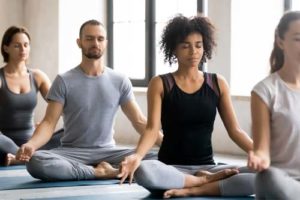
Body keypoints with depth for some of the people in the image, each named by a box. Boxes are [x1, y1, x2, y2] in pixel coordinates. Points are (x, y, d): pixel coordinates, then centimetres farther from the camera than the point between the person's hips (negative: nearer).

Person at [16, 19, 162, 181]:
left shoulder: (120, 81, 5)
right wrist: (31, 145, -29)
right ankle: (102, 172, -23)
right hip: (72, 153, -1)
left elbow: (139, 121, 5)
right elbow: (49, 122, -8)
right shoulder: (64, 81, -2)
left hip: (107, 152, 1)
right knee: (35, 162, -34)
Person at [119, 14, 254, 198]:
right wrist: (137, 156, -29)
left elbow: (235, 130, 5)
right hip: (172, 168, -2)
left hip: (207, 167, 2)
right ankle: (206, 181, -17)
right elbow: (152, 129, -9)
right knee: (142, 171, -38)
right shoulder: (160, 84, 1)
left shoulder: (218, 84, 7)